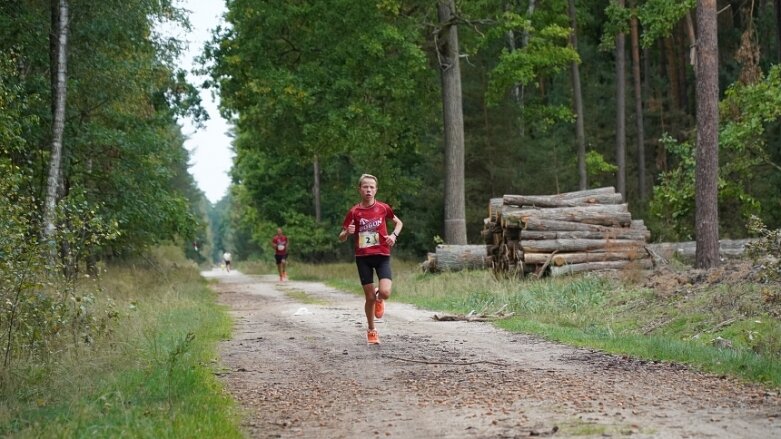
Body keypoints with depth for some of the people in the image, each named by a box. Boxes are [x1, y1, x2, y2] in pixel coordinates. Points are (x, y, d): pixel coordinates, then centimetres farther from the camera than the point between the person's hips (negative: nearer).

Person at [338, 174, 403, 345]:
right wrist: (347, 232, -20)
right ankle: (371, 331, 22)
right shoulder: (354, 212, -1)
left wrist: (394, 235, -3)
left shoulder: (383, 208, 0)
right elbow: (341, 238, 3)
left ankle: (379, 299, 19)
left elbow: (399, 222, 17)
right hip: (363, 258, 0)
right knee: (370, 297, 1)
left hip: (382, 255, 0)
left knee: (385, 292, -20)